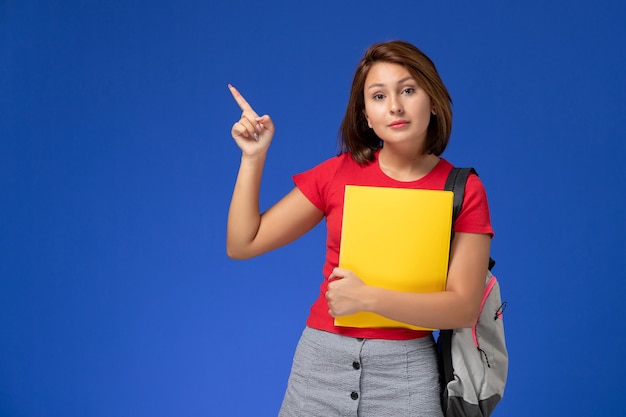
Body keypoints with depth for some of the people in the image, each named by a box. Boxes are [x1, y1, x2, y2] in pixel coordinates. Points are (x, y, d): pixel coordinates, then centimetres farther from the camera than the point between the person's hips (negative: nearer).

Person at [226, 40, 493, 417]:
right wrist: (253, 157, -5)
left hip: (405, 368, -2)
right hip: (321, 359, 2)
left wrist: (368, 297, -19)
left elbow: (464, 308, -10)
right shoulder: (338, 173, 0)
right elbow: (241, 244, 2)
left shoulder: (463, 190, -5)